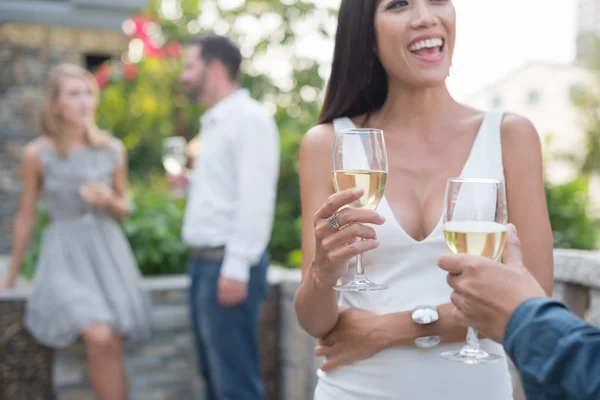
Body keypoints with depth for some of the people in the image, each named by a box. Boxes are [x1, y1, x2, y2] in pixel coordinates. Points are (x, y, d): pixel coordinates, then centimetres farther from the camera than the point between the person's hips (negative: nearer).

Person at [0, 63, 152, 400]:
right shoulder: (37, 153, -3)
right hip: (65, 254, -3)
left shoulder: (113, 149, 3)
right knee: (100, 339, -24)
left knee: (112, 349, -5)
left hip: (109, 252, 3)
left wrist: (108, 199, -10)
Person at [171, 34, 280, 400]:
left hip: (228, 263, -10)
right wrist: (191, 180, 13)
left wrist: (237, 267, -23)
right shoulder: (215, 121, 18)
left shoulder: (250, 118, -11)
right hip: (205, 260, 10)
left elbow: (255, 198, -20)